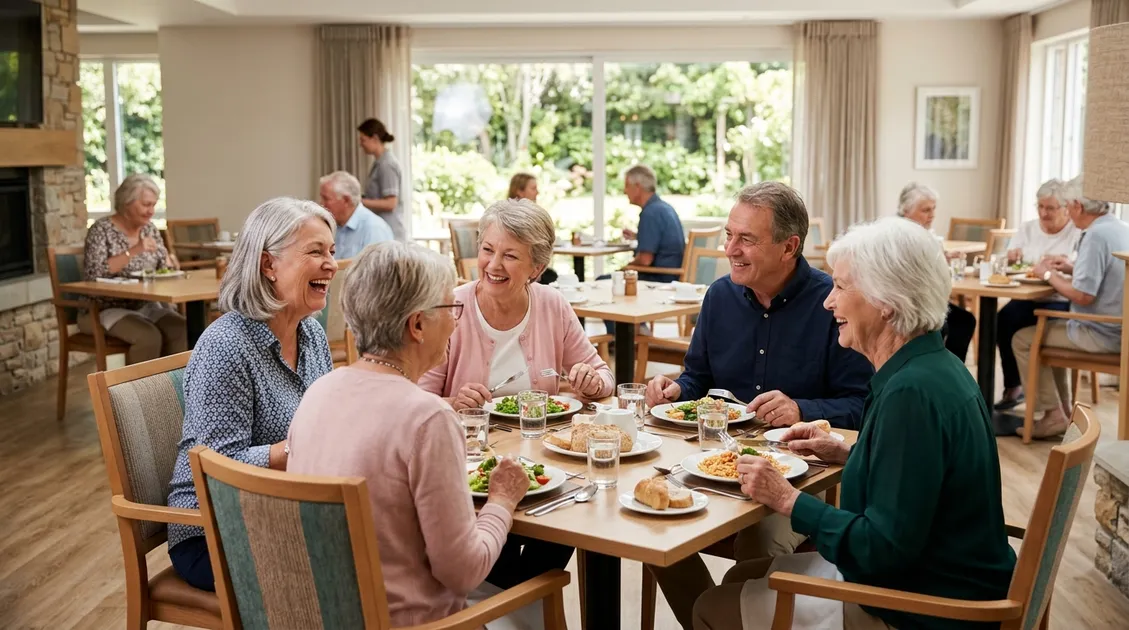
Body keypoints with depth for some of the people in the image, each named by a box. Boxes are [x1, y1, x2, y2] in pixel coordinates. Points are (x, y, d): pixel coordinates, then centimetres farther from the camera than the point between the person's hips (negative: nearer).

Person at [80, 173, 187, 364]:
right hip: (107, 310, -6)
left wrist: (169, 265, -12)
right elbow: (93, 273, -23)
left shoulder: (150, 229, 8)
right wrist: (133, 251, -29)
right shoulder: (102, 230, -10)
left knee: (181, 329, -22)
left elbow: (162, 268, 12)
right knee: (148, 336, -31)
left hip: (145, 307, 6)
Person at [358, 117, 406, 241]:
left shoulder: (386, 164, -14)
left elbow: (390, 203, -18)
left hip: (389, 232, -9)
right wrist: (360, 198, 9)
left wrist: (360, 202, -15)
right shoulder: (379, 162, 13)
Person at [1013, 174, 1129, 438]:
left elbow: (1083, 295, -26)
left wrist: (1049, 274, -11)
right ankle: (1063, 410, 27)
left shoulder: (1096, 235, -23)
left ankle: (1053, 414, 4)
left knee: (1022, 340, 2)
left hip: (1102, 335, -10)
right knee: (1048, 328, 28)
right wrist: (1072, 267, 11)